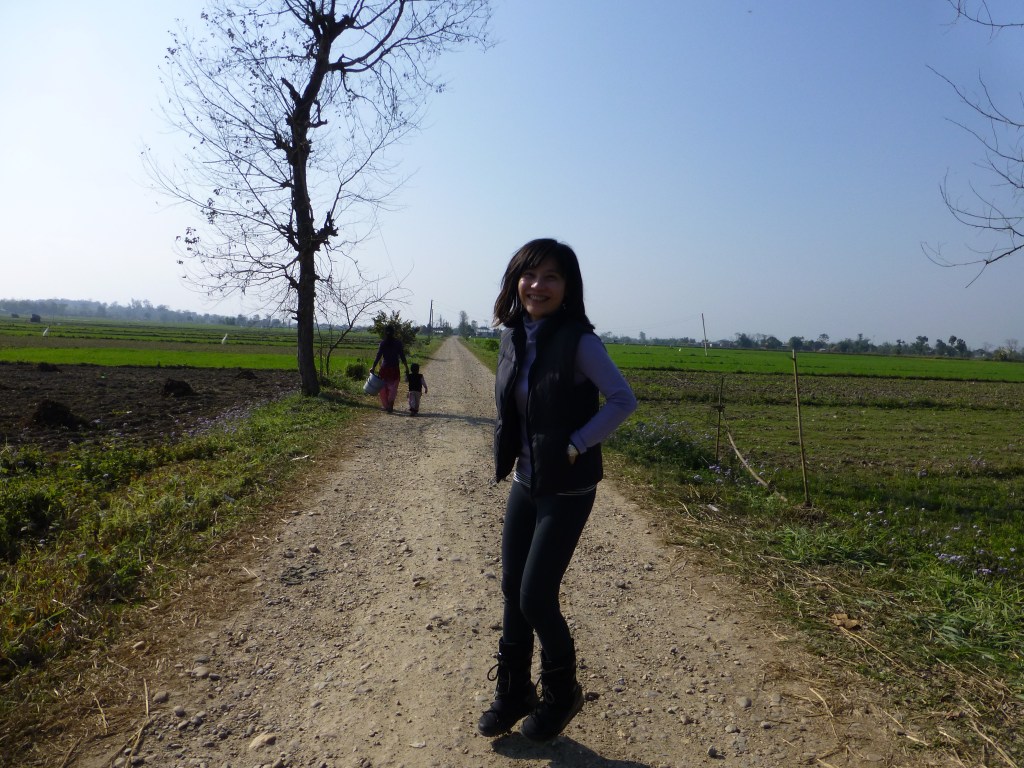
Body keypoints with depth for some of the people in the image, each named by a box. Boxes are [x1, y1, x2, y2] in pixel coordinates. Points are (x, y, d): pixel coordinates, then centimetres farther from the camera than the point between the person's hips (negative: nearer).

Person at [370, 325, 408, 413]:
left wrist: (373, 367, -2)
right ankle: (390, 406, 4)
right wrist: (406, 368, 4)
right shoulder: (398, 342, -2)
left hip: (385, 367, 0)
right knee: (393, 388, 10)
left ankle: (386, 406, 17)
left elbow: (378, 356, -7)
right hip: (395, 368, 0)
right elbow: (402, 356, -3)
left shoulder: (383, 343, -4)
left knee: (383, 388, 14)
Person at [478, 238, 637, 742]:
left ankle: (561, 694, 28)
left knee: (536, 597, 0)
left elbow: (623, 400, -19)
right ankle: (513, 693, 34)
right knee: (512, 591, 13)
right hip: (524, 484, 6)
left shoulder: (578, 341, -17)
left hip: (566, 491, -6)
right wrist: (509, 455, 7)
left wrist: (576, 446, -19)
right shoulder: (513, 338, 2)